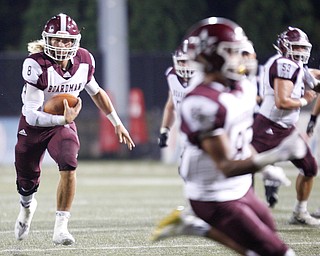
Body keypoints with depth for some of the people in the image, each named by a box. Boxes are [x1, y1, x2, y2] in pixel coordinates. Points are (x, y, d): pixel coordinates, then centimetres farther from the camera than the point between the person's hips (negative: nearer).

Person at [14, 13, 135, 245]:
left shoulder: (84, 61, -11)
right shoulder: (36, 65, -26)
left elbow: (96, 92, 10)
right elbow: (32, 115, -28)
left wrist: (117, 124, 14)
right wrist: (64, 119, -41)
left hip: (64, 124, 2)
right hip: (33, 125, -2)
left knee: (69, 168, -27)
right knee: (27, 184, 14)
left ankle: (60, 229, -21)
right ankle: (27, 206, 52)